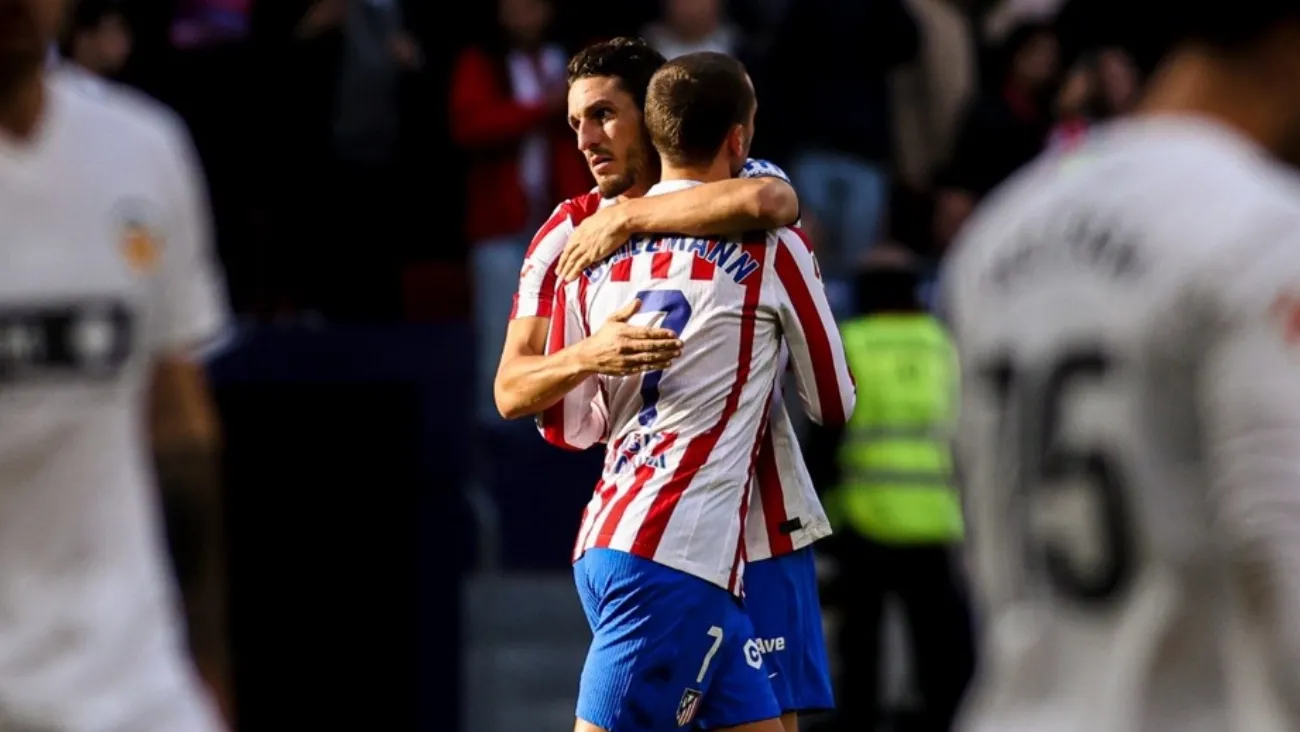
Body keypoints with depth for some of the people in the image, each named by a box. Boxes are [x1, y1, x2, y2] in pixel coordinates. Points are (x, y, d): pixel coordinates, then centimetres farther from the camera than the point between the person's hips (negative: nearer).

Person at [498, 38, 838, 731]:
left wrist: (628, 219, -23)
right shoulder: (568, 235, 2)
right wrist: (587, 355, -27)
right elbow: (510, 390, -5)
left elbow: (770, 202, -33)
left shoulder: (734, 184, -5)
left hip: (758, 521, -2)